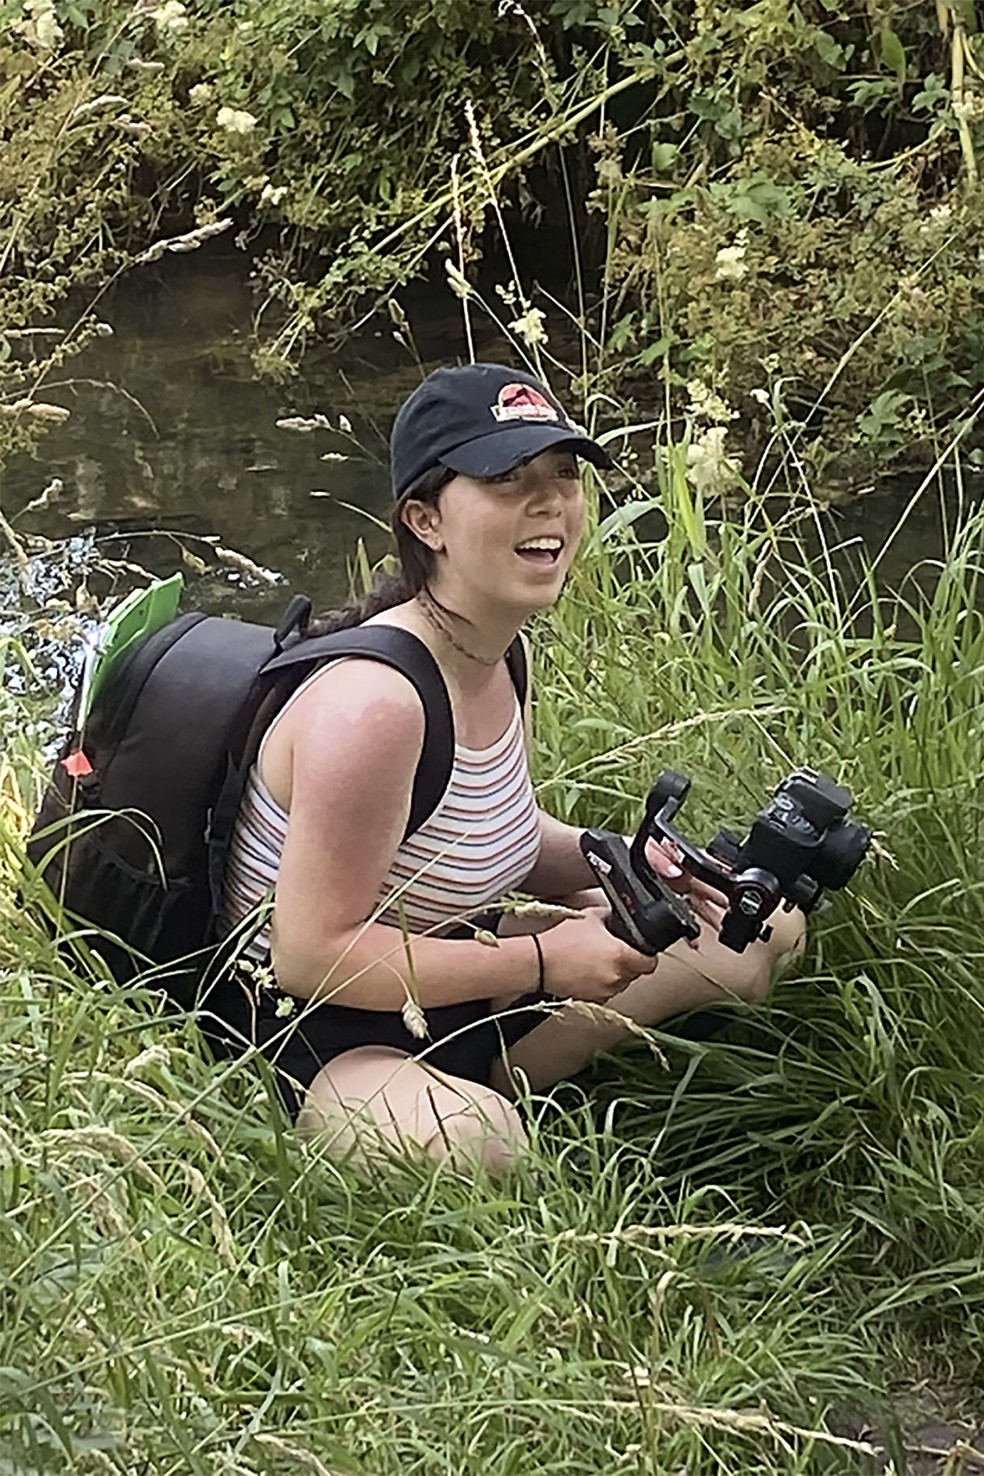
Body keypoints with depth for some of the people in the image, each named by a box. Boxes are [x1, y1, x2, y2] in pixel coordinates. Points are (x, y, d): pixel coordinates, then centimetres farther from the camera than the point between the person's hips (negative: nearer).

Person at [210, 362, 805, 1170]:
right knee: (474, 1137, -43)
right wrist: (543, 960, -22)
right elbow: (313, 954, -27)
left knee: (765, 931, 11)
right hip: (310, 1038, -9)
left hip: (444, 1002, 9)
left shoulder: (496, 654, 1)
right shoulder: (373, 702, -29)